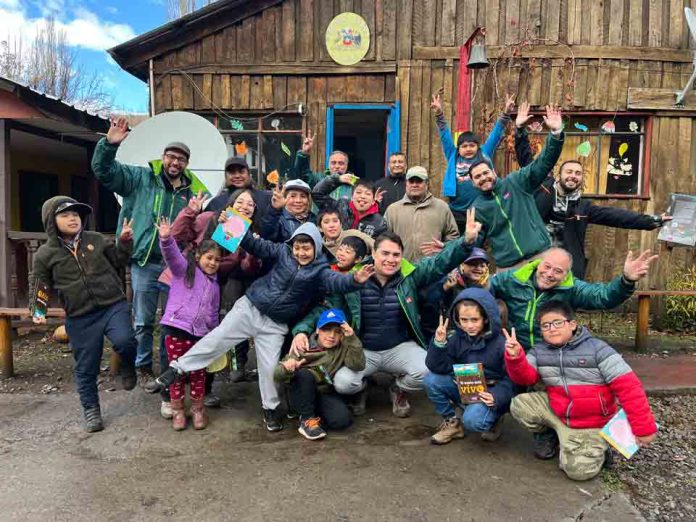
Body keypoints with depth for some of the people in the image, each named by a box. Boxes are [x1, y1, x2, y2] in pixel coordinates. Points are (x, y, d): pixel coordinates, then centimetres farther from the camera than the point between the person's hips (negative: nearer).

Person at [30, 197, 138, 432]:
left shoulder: (96, 239, 6)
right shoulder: (45, 254, 3)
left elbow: (118, 261, 15)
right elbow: (40, 287, 11)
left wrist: (124, 242, 0)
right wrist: (38, 311, -3)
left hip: (113, 305, 0)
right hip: (80, 318, 0)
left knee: (124, 341, -27)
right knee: (86, 368, 7)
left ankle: (128, 368, 7)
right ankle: (91, 411, 28)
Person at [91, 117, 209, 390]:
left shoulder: (194, 191, 7)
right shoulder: (141, 177, 2)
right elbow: (103, 170, -4)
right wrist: (109, 144, -20)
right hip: (145, 264, -2)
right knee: (143, 321, 8)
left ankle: (169, 368, 29)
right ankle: (143, 369, 25)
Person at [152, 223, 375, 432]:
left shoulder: (320, 270, -9)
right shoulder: (283, 251, -3)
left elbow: (336, 281, -27)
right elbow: (257, 246, -2)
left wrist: (355, 280, -48)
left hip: (275, 325, -1)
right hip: (249, 308, 1)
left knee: (269, 367, 2)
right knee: (217, 338, -2)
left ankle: (271, 408, 25)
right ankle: (178, 367, 15)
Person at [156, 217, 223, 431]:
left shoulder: (214, 284, 18)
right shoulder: (184, 269, 3)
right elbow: (172, 255, -18)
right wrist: (166, 239, -37)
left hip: (201, 334, 4)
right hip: (176, 328, -4)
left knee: (198, 373, 10)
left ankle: (198, 409, 25)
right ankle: (177, 410, 19)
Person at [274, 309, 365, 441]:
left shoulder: (343, 348, -3)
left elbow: (358, 366, -20)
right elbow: (277, 375, -14)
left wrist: (352, 339, -29)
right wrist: (286, 369, -39)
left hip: (326, 394, 1)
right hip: (301, 396, -1)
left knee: (343, 420, -26)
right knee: (305, 374, -31)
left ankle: (316, 414, 4)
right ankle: (308, 419, -16)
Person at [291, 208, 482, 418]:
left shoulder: (411, 275, -6)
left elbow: (442, 262, -13)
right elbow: (326, 308, -3)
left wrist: (467, 240, -30)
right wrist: (302, 330, -18)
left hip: (400, 348, 1)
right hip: (362, 350, -1)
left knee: (427, 372, -26)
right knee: (342, 383, -26)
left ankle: (399, 390, 12)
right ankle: (361, 389, 16)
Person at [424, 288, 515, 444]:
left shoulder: (501, 343, -14)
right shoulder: (458, 338, -3)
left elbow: (511, 379, -12)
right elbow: (438, 368, -8)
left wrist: (496, 396, -29)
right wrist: (438, 343, -22)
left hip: (490, 395, -4)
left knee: (472, 420, -33)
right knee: (431, 380, -17)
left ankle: (493, 418, 5)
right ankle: (451, 423, 3)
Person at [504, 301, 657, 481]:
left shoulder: (597, 349, -16)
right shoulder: (539, 351, -2)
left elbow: (629, 387, -18)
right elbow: (525, 377, -12)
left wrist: (643, 428, -20)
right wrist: (515, 357, -33)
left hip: (591, 423, -4)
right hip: (555, 410, 4)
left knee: (578, 470, -17)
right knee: (519, 405, -18)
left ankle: (597, 448, 17)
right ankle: (546, 433, 11)